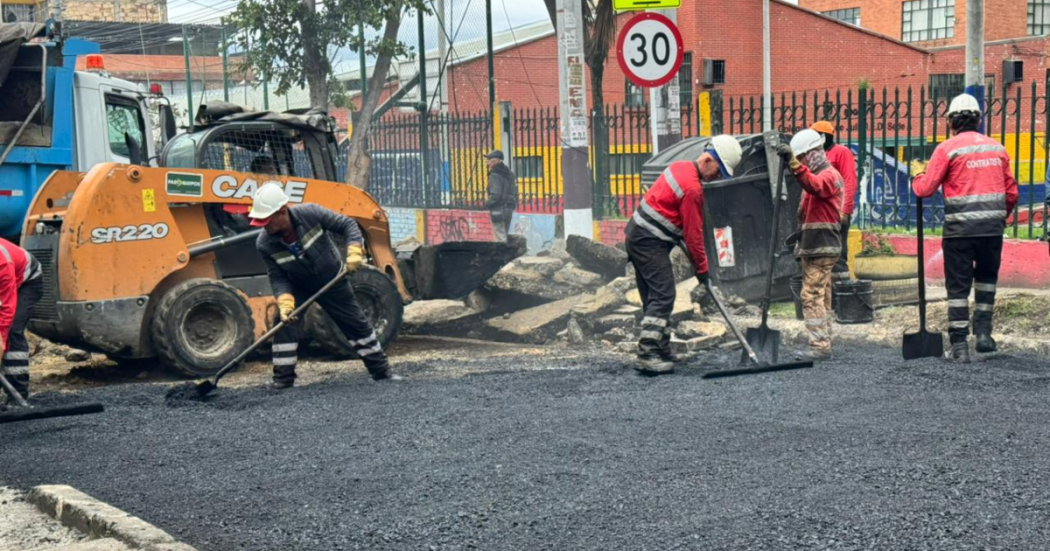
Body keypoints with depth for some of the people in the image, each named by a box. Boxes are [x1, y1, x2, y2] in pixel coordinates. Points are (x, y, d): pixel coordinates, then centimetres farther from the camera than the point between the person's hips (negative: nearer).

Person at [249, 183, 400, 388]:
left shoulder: (310, 214, -31)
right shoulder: (264, 244, -24)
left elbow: (347, 225, -22)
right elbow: (278, 278, -17)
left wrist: (354, 252, -36)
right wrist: (285, 302, -33)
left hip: (332, 281, -1)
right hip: (298, 287, 1)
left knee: (356, 324, 5)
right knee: (285, 322, -17)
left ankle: (382, 371, 19)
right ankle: (283, 378, -5)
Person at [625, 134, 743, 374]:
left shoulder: (681, 166, 11)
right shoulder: (693, 188, -19)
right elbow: (694, 235, -15)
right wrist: (703, 271, -5)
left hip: (637, 235, 10)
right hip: (650, 242, -10)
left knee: (654, 298, 11)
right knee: (663, 297, -14)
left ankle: (661, 353, 14)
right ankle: (647, 355, -19)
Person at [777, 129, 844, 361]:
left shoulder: (829, 175, -12)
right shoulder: (819, 175, 21)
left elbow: (813, 185, -35)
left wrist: (793, 162, -47)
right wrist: (800, 234, 17)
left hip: (821, 247, -11)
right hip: (814, 246, 11)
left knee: (812, 295, -14)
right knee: (821, 297, 13)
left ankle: (820, 346, -14)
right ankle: (823, 344, 19)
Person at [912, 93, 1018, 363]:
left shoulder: (947, 149, -5)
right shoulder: (997, 148, 9)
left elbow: (925, 189, -6)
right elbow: (1011, 192, 12)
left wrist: (917, 179, 16)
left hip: (960, 228, -4)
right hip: (993, 227, 4)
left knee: (958, 286, 4)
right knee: (986, 278, 23)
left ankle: (959, 346, 5)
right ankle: (983, 332, 15)